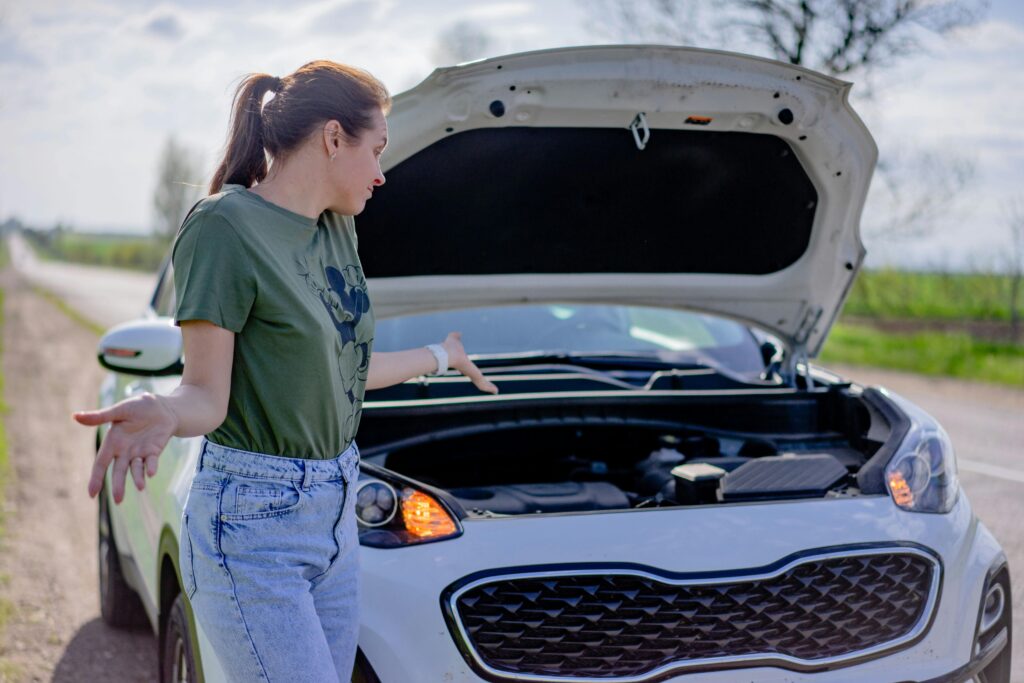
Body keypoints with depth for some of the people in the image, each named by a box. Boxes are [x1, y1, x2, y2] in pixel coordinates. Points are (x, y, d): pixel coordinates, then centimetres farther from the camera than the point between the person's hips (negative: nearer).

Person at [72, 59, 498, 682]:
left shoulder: (338, 228, 11)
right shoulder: (224, 227, -14)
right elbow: (207, 395, -15)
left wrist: (441, 357, 34)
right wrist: (162, 413, -38)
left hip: (335, 511, 8)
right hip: (252, 522, -8)